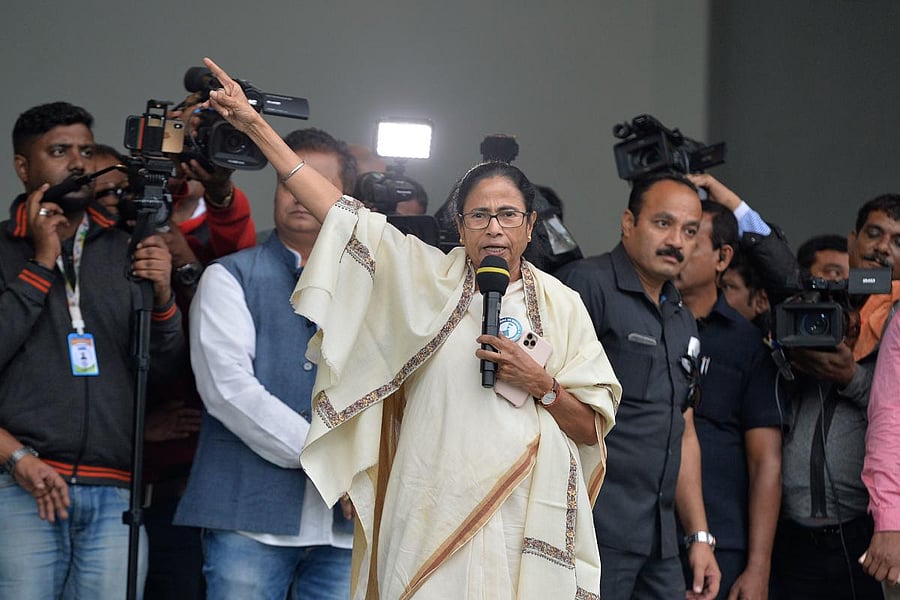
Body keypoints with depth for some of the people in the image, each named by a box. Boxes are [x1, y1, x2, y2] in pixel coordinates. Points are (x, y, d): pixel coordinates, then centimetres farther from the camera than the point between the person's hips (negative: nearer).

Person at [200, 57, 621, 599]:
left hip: (529, 521, 1)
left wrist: (542, 385, -9)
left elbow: (593, 428, 10)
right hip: (438, 513, 0)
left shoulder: (561, 305, 8)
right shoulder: (432, 279, 8)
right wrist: (255, 126, 0)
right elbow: (343, 214, 4)